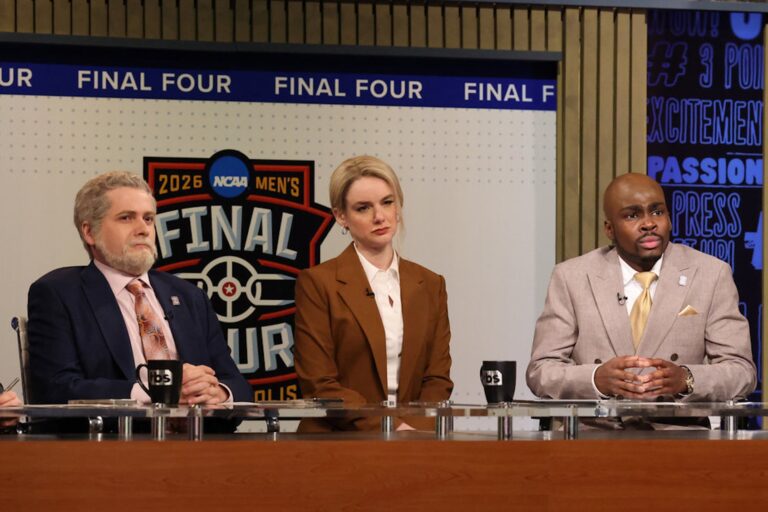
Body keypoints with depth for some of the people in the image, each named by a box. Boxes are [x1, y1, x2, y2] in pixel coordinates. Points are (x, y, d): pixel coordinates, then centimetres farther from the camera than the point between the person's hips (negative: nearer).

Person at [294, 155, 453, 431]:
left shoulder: (430, 285, 14)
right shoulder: (317, 283, 0)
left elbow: (437, 378, 10)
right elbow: (319, 385, -5)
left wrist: (414, 429, -9)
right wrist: (392, 428, -14)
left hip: (414, 440, 3)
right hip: (336, 440, -3)